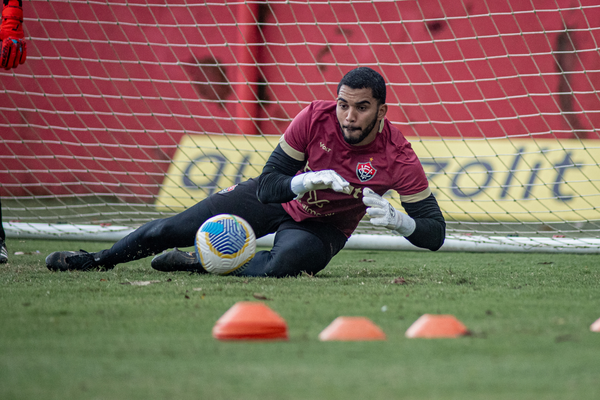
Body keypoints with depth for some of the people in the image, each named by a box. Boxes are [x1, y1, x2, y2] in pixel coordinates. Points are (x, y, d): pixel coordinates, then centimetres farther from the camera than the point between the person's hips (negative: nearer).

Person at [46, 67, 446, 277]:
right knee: (172, 230, 2)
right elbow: (268, 186, -19)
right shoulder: (316, 117, -24)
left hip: (323, 228, -2)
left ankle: (198, 263, -9)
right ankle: (98, 259, 31)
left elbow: (435, 232, -23)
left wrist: (397, 220, -43)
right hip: (276, 199, 2)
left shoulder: (398, 157, -27)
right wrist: (304, 181, -39)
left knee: (283, 263, -37)